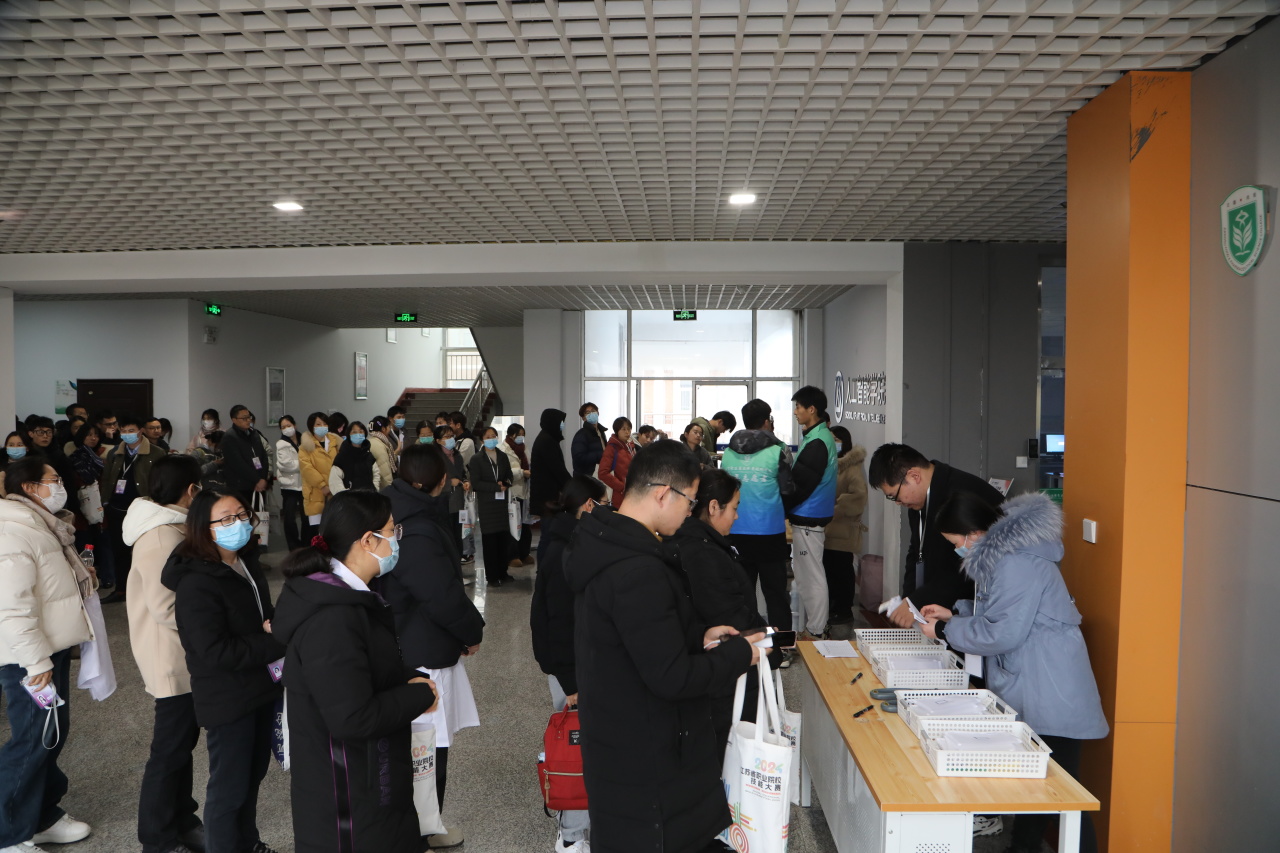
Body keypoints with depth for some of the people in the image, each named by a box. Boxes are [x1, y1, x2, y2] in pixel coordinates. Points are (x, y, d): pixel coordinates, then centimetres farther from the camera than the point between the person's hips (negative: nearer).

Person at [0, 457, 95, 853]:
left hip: (53, 646, 10)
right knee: (33, 740, 0)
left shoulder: (43, 525, 12)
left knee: (53, 733, 18)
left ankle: (43, 816, 33)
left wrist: (79, 575, 11)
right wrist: (36, 661, -24)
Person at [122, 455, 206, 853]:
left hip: (187, 657, 10)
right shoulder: (161, 537, -25)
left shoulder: (172, 527, 8)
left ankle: (181, 820, 36)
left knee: (182, 740, 21)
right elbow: (165, 607, -27)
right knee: (170, 749, 4)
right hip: (174, 660, -10)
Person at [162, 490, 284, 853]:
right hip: (227, 701, -8)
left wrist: (275, 628, -1)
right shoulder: (196, 584, -22)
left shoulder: (248, 570, 6)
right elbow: (216, 652, -26)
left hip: (260, 690, 8)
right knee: (229, 786, 7)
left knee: (253, 774, 22)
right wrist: (278, 644, -22)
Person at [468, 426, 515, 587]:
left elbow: (509, 477, 18)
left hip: (502, 502, 4)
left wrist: (505, 483, -6)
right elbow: (475, 483, -6)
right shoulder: (476, 459, 0)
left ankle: (502, 572, 12)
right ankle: (492, 576, 5)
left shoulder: (503, 456, 13)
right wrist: (496, 487, -13)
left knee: (503, 537, 2)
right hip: (486, 505, -3)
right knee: (489, 540, -2)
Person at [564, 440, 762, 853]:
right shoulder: (638, 573, -30)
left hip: (619, 737, 10)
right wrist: (739, 653, -13)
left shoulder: (606, 542, 3)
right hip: (645, 757, -9)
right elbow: (672, 678, -27)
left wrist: (697, 637, 5)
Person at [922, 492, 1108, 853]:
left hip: (1050, 698, -11)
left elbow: (1003, 632, -23)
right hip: (1028, 692, 11)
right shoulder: (1004, 552, 11)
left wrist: (945, 630, -12)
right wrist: (954, 613, 13)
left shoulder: (1016, 563, -22)